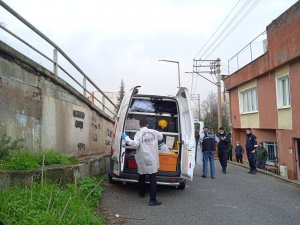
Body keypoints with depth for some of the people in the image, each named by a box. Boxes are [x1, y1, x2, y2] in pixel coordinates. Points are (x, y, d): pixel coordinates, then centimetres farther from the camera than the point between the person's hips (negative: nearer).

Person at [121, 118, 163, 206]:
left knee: (142, 178, 21)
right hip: (152, 160, 0)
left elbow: (135, 144, -22)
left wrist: (126, 138, -12)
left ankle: (142, 193, 39)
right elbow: (161, 137, 19)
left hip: (142, 160, 0)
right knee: (153, 180, -1)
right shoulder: (154, 132, 1)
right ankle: (152, 200, -4)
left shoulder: (139, 133, -9)